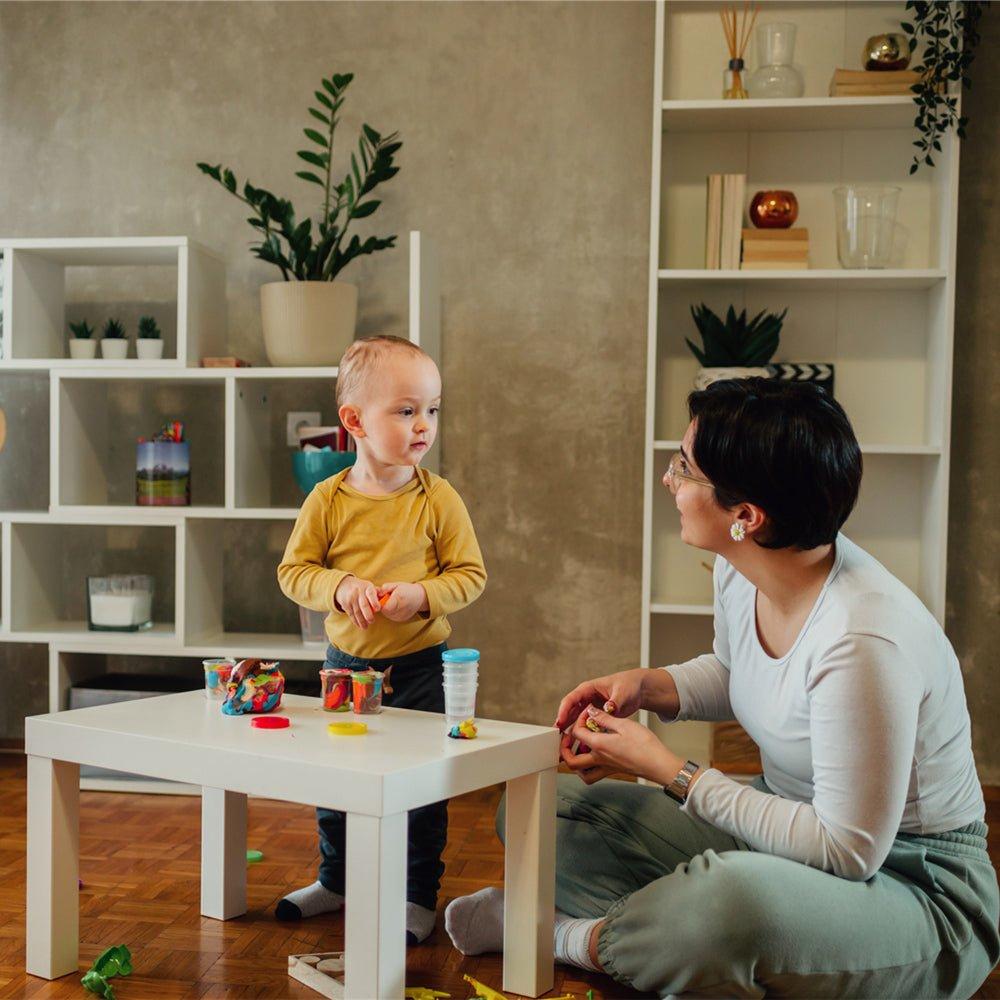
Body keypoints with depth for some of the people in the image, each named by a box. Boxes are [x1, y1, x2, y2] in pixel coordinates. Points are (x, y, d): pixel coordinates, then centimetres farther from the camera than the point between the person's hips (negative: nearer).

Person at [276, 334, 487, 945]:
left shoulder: (440, 499, -10)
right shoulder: (328, 500, -7)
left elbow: (471, 574, -7)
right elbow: (293, 569, -3)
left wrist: (421, 595, -23)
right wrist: (339, 587, -22)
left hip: (418, 664, -2)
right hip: (347, 660, 2)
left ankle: (419, 896, 22)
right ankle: (336, 881, 38)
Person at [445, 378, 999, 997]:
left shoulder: (863, 642, -31)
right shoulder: (740, 572, -6)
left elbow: (846, 851, -25)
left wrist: (671, 771, -20)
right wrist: (647, 687, -3)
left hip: (921, 891, -7)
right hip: (793, 825, 8)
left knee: (729, 895, -41)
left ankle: (581, 938, -12)